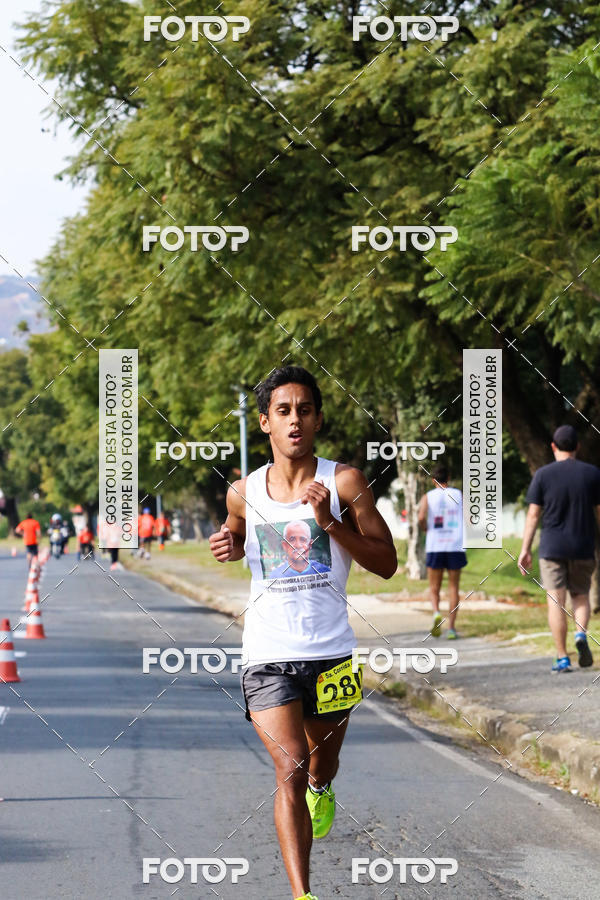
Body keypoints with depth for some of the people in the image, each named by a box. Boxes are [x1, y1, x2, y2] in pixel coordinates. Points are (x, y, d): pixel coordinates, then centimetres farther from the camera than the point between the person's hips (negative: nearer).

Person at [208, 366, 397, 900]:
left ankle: (321, 788, 59)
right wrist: (228, 546, 2)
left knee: (322, 760, 20)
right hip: (267, 655, 0)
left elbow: (387, 564, -5)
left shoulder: (343, 483, -4)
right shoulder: (244, 493, 3)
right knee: (289, 768, -16)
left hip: (330, 653, 0)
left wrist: (329, 522, -17)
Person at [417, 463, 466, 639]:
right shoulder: (459, 494, 6)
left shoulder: (428, 496, 3)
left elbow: (421, 518, -12)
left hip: (435, 546, -1)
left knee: (434, 587, 10)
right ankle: (451, 627, 3)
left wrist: (425, 528, 8)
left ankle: (436, 613, -19)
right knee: (453, 587, 9)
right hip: (456, 546, 1)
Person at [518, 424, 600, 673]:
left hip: (552, 548, -2)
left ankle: (562, 658, -4)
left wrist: (525, 550, 1)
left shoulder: (543, 475, -2)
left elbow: (533, 514, -3)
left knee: (556, 601, 0)